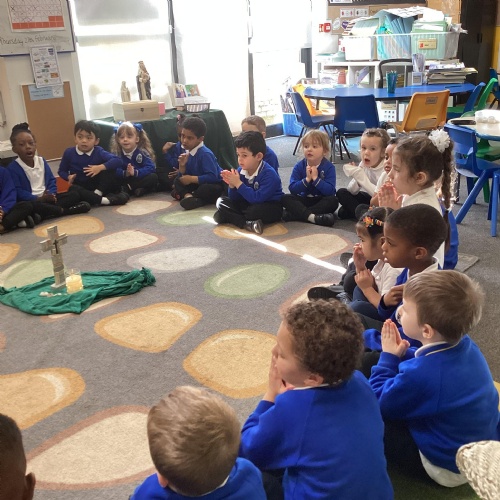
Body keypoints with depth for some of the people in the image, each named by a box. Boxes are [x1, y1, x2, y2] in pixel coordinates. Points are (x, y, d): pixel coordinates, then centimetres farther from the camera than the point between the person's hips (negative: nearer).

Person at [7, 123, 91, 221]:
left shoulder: (42, 161, 10)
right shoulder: (12, 168, -7)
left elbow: (52, 181, 12)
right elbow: (18, 192, -14)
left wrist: (51, 194, -10)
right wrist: (39, 199, -23)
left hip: (47, 198, 6)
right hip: (31, 201, -6)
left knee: (75, 194, -7)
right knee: (33, 207, -41)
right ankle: (64, 211, -27)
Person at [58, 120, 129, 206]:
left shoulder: (98, 152, -9)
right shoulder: (69, 153, -6)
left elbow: (118, 160, -21)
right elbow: (61, 171, 6)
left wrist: (100, 167, -30)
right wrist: (69, 177, -17)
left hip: (99, 185, 0)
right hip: (81, 187, 0)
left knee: (109, 168, -19)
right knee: (73, 190, -35)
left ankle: (98, 193, -25)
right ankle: (102, 200, -37)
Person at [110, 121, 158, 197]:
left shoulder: (142, 152, -9)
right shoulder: (117, 154, -3)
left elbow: (151, 168, -21)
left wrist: (135, 172, -32)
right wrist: (125, 173, -34)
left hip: (141, 179, -1)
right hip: (125, 180, 1)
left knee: (153, 177, -28)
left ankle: (127, 188, -22)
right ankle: (136, 190, -26)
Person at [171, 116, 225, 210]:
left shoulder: (205, 154, -24)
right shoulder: (187, 152, 0)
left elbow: (212, 177, -32)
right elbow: (183, 176, 4)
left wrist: (191, 179, -25)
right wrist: (182, 166, -18)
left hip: (215, 185, -9)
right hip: (199, 184, 9)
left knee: (206, 189, -39)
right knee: (177, 181, 1)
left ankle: (185, 195, -14)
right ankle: (188, 196, -26)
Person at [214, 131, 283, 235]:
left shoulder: (269, 174, -23)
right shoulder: (240, 171, -3)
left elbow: (257, 199, -32)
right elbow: (235, 199, -1)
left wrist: (238, 183, -31)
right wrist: (232, 185, -22)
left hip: (271, 207, -7)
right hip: (248, 204, 8)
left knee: (255, 210, -39)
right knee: (221, 201, -6)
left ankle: (231, 217, -10)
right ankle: (248, 223, -26)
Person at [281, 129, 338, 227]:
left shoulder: (329, 167, -11)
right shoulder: (299, 167, -4)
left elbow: (330, 191, -22)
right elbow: (292, 189, -13)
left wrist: (315, 178, -25)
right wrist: (307, 179, -24)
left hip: (321, 201, -2)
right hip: (304, 200, 2)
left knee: (333, 201, -32)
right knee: (285, 198, -20)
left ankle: (294, 214, -33)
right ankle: (312, 217, -40)